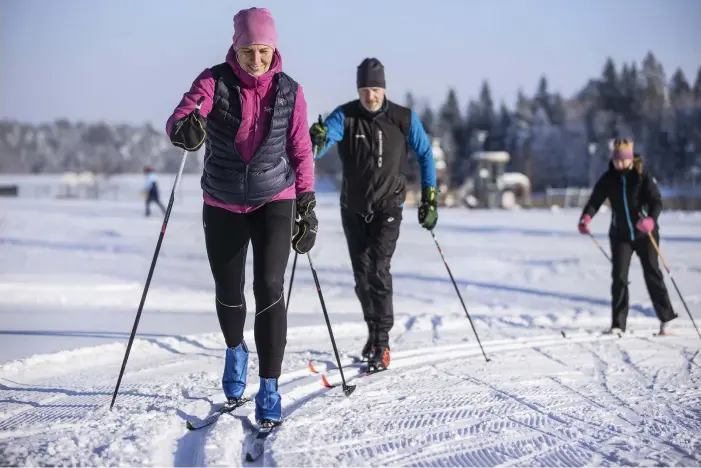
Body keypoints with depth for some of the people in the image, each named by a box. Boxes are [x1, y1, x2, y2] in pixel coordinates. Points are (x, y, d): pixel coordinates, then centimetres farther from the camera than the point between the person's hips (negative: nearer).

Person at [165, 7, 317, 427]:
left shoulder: (289, 92, -6)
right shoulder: (215, 81, -11)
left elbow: (301, 153, 2)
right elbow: (182, 117, -27)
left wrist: (308, 206, -2)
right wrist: (186, 128, -51)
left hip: (275, 201, -1)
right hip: (223, 205, 1)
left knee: (269, 287, -17)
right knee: (228, 291, 14)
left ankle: (269, 389, -11)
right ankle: (236, 352, 47)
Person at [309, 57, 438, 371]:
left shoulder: (404, 119, -8)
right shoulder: (345, 116, -10)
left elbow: (425, 154, 6)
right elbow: (325, 136, -29)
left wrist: (430, 197, 4)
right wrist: (315, 143, -54)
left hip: (388, 207, -2)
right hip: (353, 209, 2)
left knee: (378, 270, -15)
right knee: (361, 275, 9)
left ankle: (381, 342, -11)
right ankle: (374, 329, 29)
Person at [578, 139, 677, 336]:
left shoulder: (643, 176, -10)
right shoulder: (608, 179, -2)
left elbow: (656, 201, -18)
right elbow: (595, 201, -8)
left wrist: (651, 219, -38)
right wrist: (586, 217, -29)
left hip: (645, 233, -2)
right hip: (620, 235, 2)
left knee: (652, 274, 4)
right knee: (619, 277, -4)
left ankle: (666, 318, 18)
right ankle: (618, 324, 0)